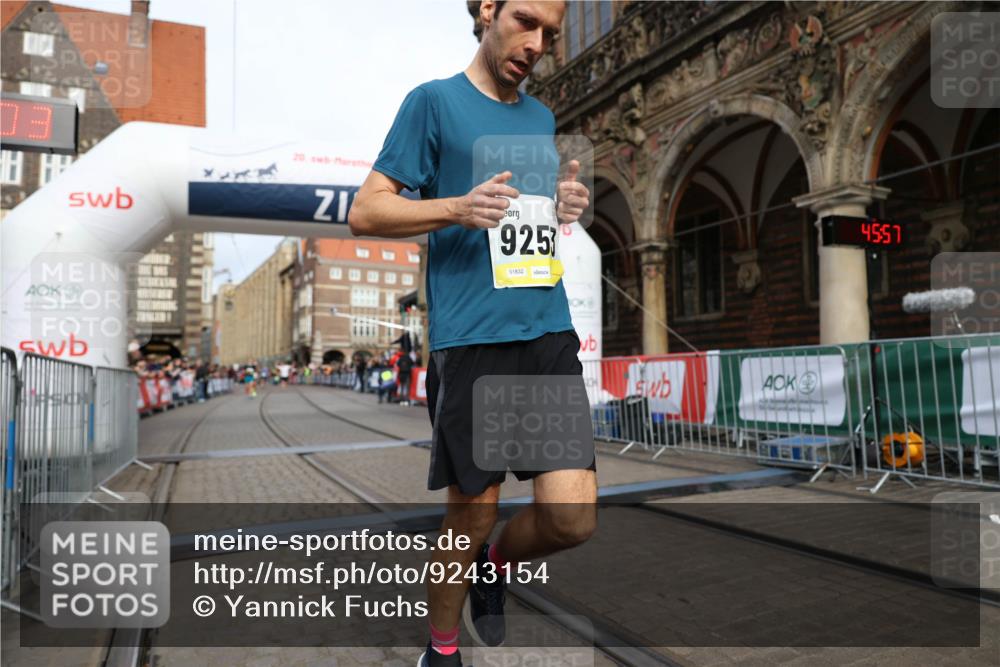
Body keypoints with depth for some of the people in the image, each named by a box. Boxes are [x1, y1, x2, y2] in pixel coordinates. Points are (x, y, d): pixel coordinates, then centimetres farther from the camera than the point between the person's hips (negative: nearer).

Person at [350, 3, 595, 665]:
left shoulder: (541, 117, 20)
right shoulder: (433, 101, 3)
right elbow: (365, 212, -1)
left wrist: (568, 206, 4)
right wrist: (457, 208, -18)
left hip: (550, 331, 5)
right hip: (472, 338, -5)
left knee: (573, 518, -2)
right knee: (473, 514, 5)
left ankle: (494, 566, 31)